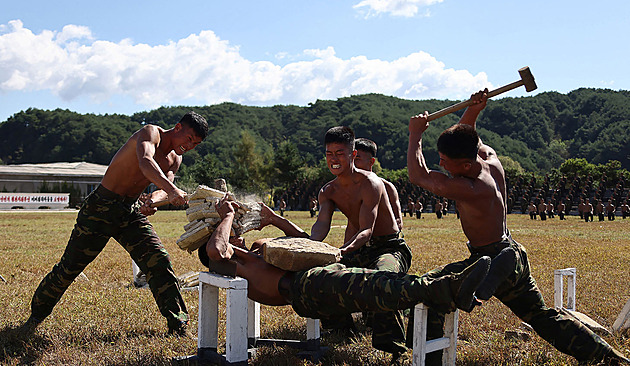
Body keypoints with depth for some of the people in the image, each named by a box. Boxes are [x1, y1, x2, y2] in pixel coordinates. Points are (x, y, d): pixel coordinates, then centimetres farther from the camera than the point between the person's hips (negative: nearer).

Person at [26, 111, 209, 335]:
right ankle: (37, 313, 24)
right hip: (100, 208, -6)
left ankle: (178, 322, -2)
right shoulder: (151, 133, -16)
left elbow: (163, 188, -9)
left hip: (132, 212, 6)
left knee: (159, 262, -9)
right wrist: (171, 189, -52)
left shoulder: (174, 160, 7)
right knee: (70, 266, 3)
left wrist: (153, 200, -34)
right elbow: (145, 161, -37)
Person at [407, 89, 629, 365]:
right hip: (514, 255, 10)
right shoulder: (490, 158, -6)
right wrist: (473, 110, -9)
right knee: (543, 316, 25)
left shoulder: (471, 189, -30)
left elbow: (418, 176, -23)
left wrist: (415, 135, -12)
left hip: (492, 263, -9)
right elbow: (464, 135, 12)